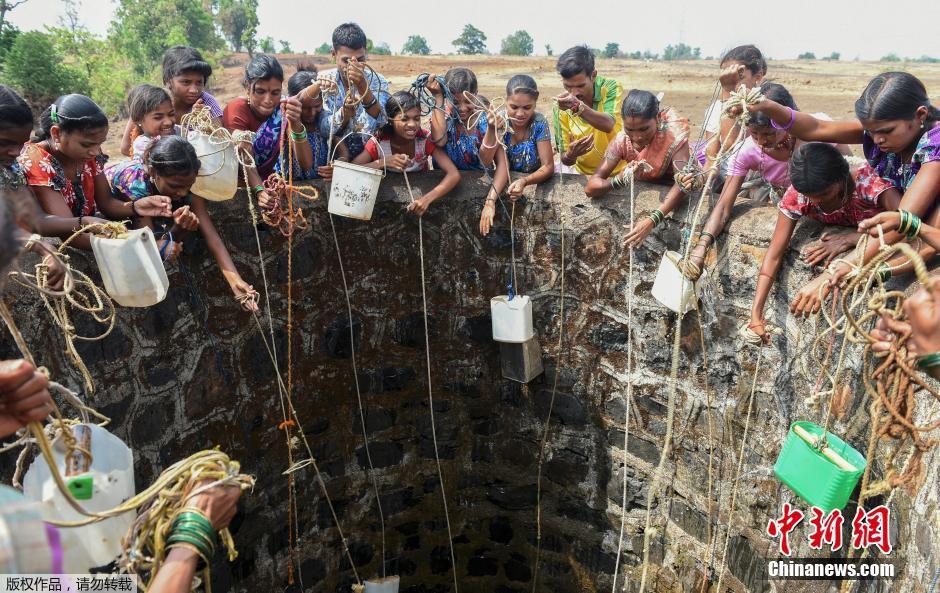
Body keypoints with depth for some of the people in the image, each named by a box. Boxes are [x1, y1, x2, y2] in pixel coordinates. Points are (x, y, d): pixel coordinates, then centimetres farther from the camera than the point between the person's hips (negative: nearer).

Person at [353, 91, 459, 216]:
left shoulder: (425, 139, -18)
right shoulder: (378, 143, -17)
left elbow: (454, 174, -27)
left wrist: (427, 199, -44)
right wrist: (383, 162, -38)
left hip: (420, 195, 1)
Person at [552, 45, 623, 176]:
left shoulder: (611, 88, -9)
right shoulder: (561, 107, -6)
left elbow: (609, 125, -28)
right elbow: (565, 159, -4)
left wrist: (578, 106, -42)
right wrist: (570, 156, -26)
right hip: (584, 177, 3)